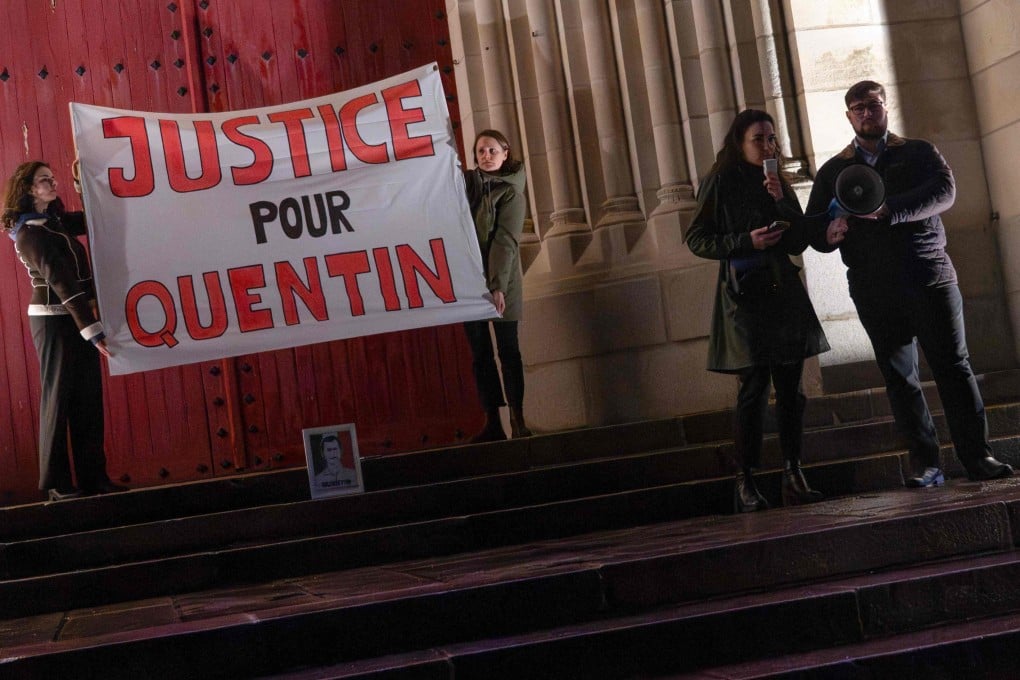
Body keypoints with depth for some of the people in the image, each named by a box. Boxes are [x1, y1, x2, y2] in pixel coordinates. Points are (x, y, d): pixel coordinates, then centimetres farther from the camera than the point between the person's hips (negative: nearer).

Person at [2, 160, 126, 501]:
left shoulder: (56, 221, 13)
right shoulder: (28, 233, -13)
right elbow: (59, 281, -21)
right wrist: (91, 328, -27)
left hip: (77, 317, 8)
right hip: (53, 320, -8)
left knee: (88, 399, 7)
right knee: (59, 397, -4)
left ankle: (93, 476, 11)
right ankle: (56, 483, 2)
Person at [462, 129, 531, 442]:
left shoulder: (510, 192, -6)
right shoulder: (465, 182, 9)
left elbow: (506, 241, -16)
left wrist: (498, 285, -24)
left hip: (500, 281, -5)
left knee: (507, 349, -4)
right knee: (480, 352, 4)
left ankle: (518, 420, -1)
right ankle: (492, 422, 7)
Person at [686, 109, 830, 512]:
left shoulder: (778, 184, 15)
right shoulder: (721, 183, 0)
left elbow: (800, 242, 7)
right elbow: (696, 240, -4)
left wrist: (781, 201, -6)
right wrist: (747, 241, -14)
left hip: (784, 294, 5)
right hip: (744, 295, -5)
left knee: (790, 388, 3)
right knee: (754, 389, -9)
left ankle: (793, 476, 8)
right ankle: (745, 483, -4)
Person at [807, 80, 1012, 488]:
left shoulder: (919, 153, 11)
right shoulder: (832, 171, 16)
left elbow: (945, 192, -8)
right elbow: (815, 231, 13)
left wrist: (889, 210, -22)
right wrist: (830, 233, -12)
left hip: (930, 276, -2)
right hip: (875, 290, 2)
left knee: (953, 366, -5)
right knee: (899, 376, 1)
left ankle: (977, 457, -1)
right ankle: (924, 463, 6)